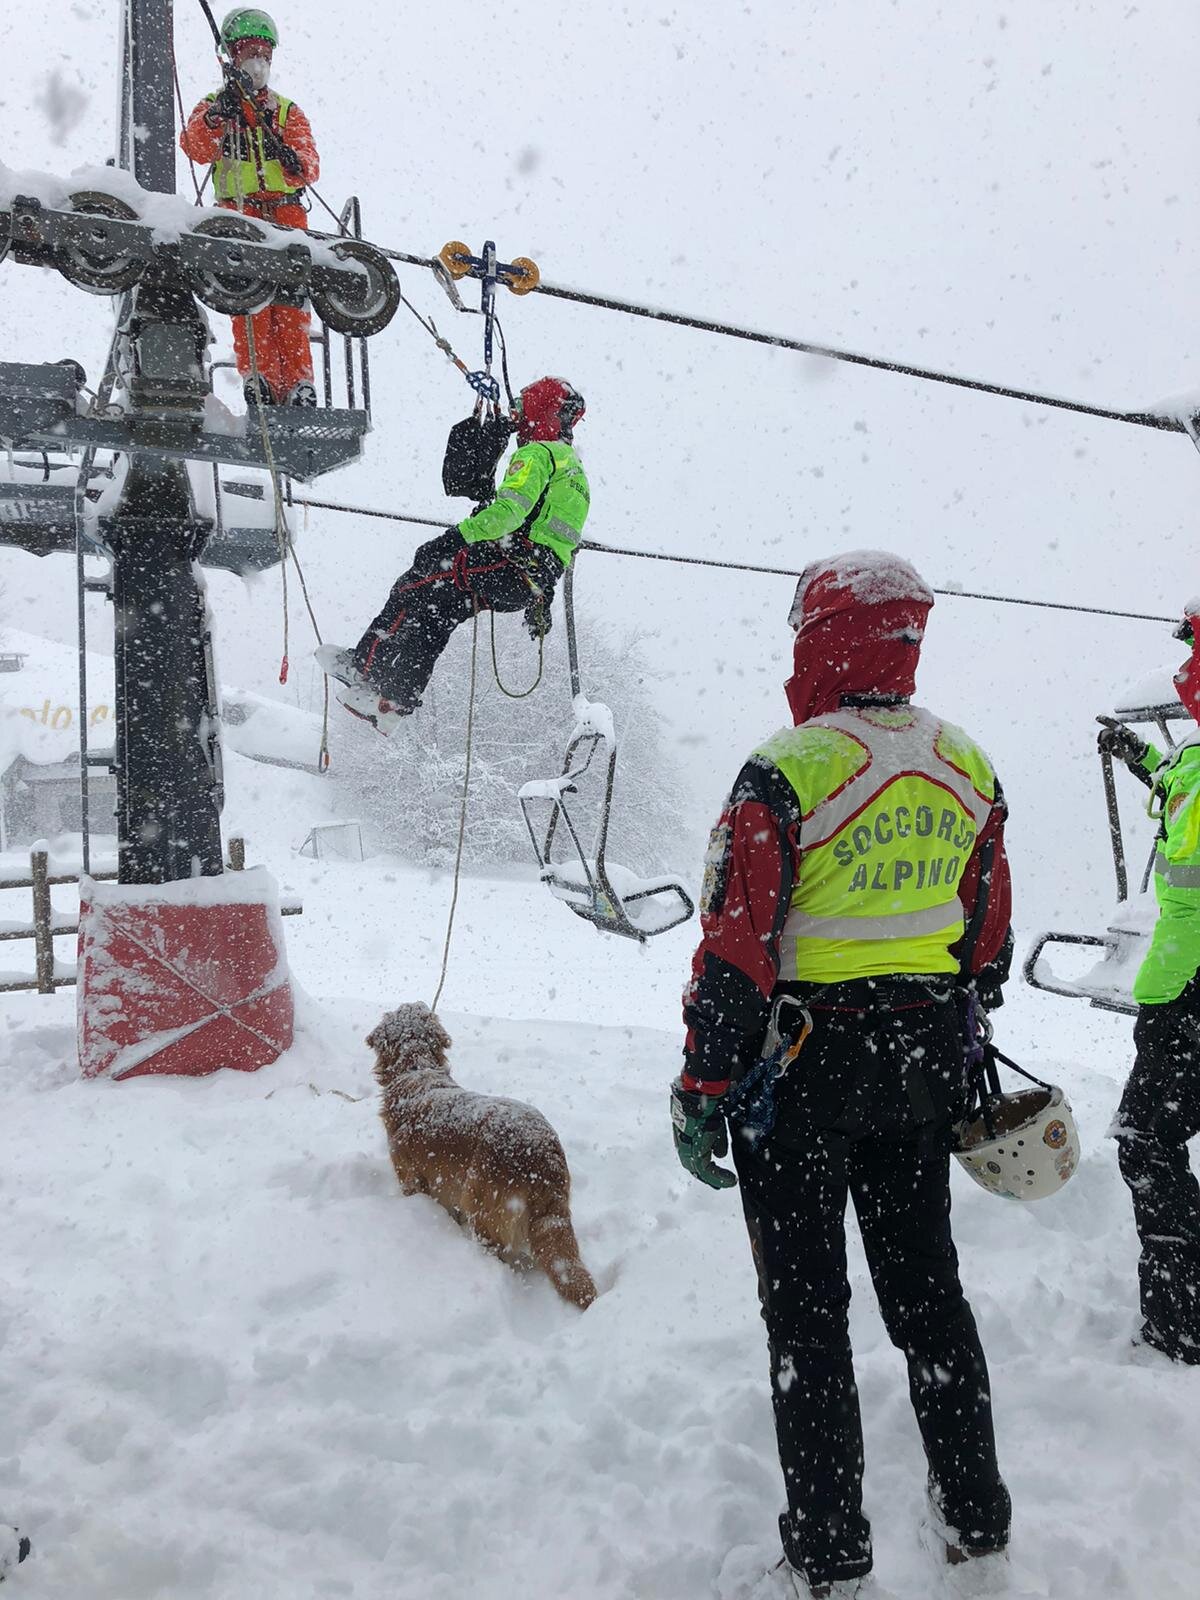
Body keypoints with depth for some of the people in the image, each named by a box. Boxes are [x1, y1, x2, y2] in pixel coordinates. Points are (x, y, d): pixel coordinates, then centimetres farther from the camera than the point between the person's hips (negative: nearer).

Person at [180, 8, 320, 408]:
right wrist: (219, 112, -21)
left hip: (286, 214, 1)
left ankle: (298, 383, -11)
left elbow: (310, 166, 7)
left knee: (291, 302, -9)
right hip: (238, 215, -1)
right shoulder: (215, 106, 15)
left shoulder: (288, 112, 20)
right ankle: (258, 379, -15)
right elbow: (197, 148, -5)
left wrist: (295, 162, -17)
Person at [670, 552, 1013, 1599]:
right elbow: (990, 938, 11)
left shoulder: (787, 772, -18)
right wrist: (965, 1052, 23)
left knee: (807, 1309, 8)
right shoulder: (967, 767, 2)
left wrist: (702, 1090, -10)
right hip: (924, 1063, 6)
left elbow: (737, 950, -18)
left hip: (802, 1068, -6)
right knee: (926, 1285, 20)